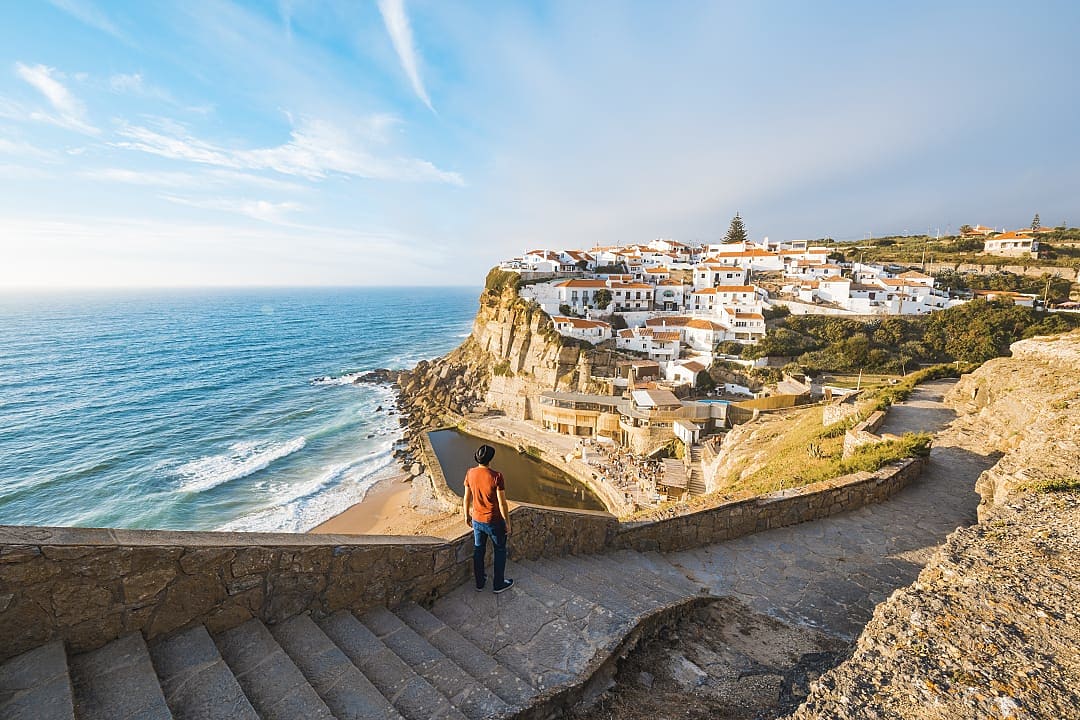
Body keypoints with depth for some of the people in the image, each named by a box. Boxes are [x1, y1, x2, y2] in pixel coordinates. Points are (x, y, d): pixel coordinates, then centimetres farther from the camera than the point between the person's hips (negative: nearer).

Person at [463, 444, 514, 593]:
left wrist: (467, 515, 16)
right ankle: (498, 584, 30)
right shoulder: (496, 476, -26)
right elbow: (502, 503, -20)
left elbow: (466, 497, 1)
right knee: (500, 551, 17)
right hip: (494, 521, -4)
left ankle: (479, 582, 38)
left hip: (477, 520, 5)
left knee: (478, 550, 22)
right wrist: (507, 522, -7)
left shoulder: (470, 473, -11)